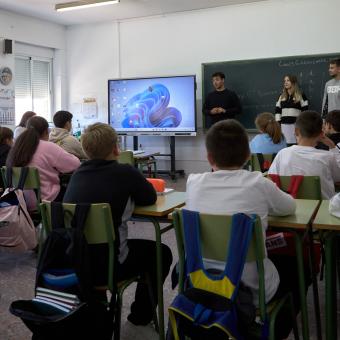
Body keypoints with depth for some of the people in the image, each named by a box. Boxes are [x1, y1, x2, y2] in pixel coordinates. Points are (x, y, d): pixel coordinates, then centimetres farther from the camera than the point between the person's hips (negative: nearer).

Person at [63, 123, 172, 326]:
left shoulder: (78, 174, 2)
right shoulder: (125, 172, -13)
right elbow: (150, 198, 2)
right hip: (105, 265, -6)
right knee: (161, 252, 18)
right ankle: (141, 314, 31)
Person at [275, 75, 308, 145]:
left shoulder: (301, 95, 1)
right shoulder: (281, 96, 14)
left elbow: (305, 110, -2)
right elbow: (277, 110, 13)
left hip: (296, 124, -4)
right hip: (284, 125, 4)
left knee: (295, 143, -7)